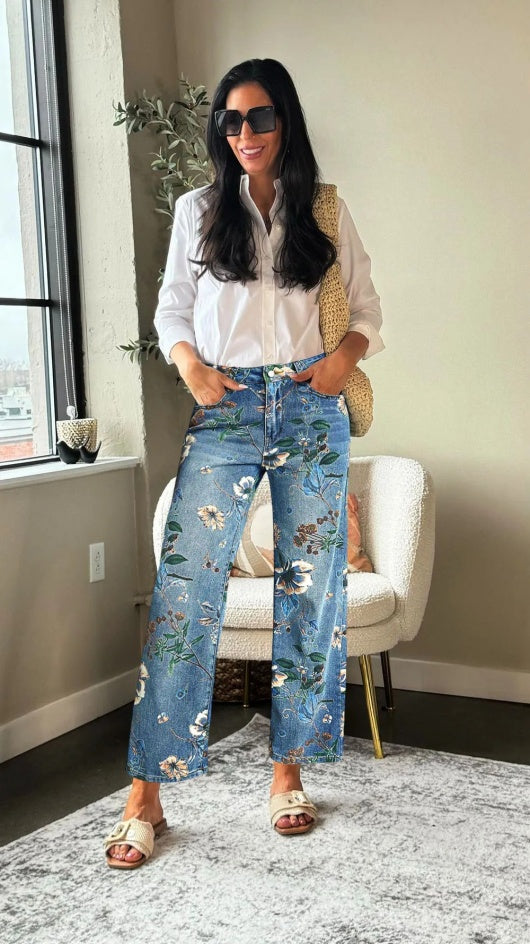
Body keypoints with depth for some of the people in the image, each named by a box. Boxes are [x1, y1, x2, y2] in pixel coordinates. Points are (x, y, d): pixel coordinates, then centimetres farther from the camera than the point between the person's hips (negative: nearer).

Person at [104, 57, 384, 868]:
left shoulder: (325, 211, 11)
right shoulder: (198, 210, 12)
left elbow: (366, 308, 13)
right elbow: (172, 308, 13)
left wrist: (346, 356, -7)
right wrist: (191, 366, -6)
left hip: (311, 409, 1)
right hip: (225, 409, -1)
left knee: (310, 589, 3)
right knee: (183, 589, -9)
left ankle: (289, 771, 17)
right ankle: (147, 793, -2)